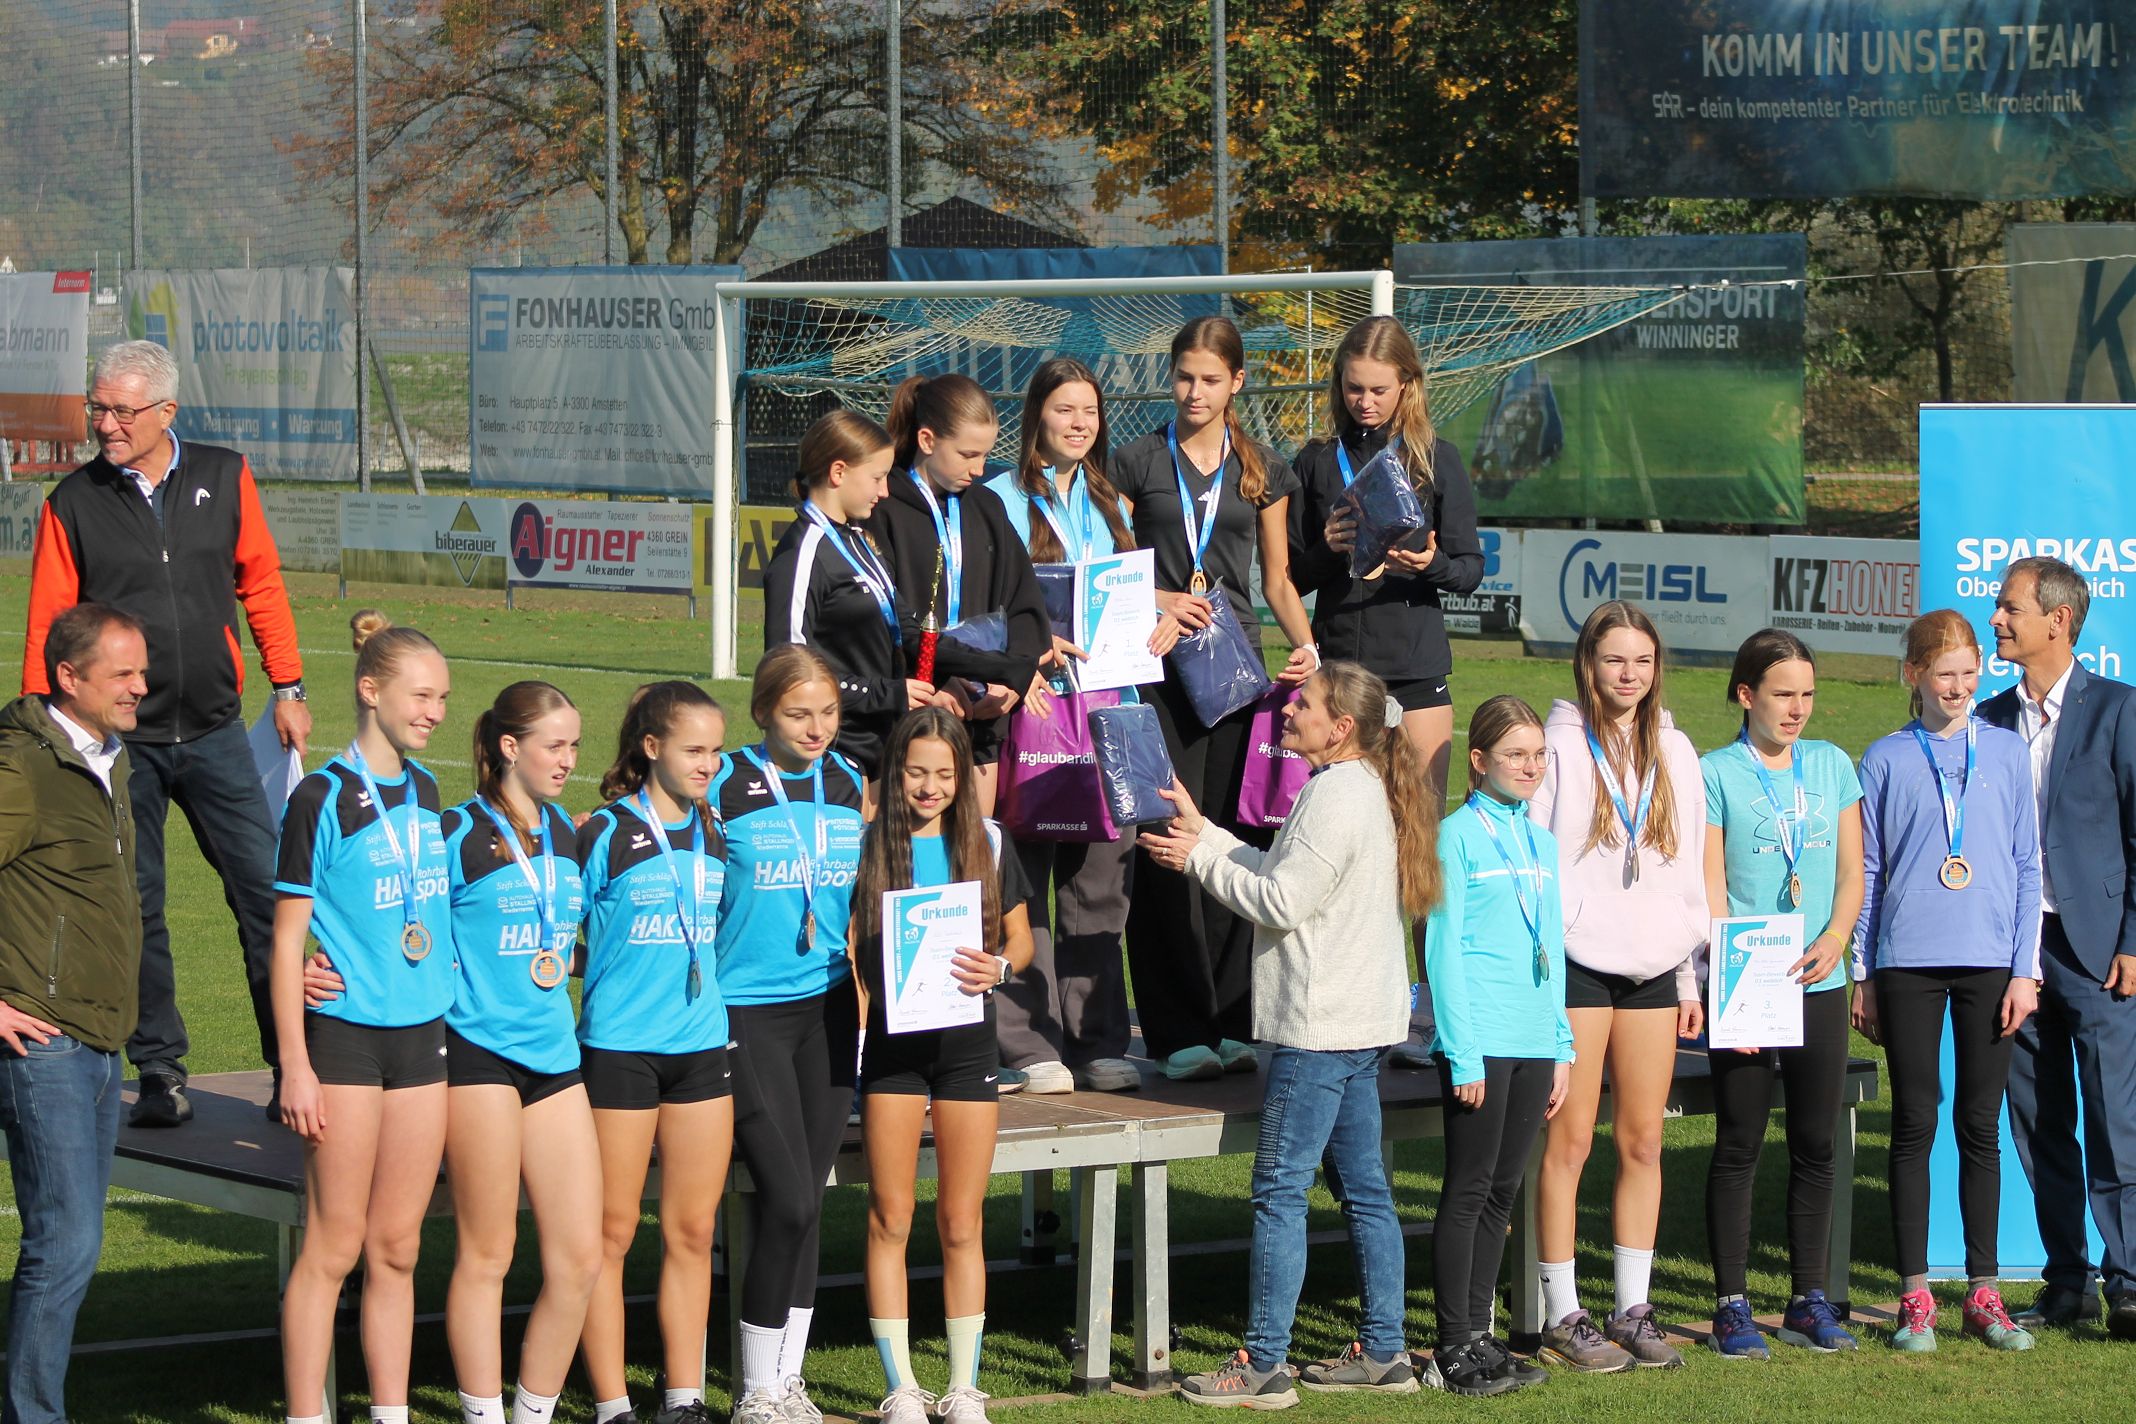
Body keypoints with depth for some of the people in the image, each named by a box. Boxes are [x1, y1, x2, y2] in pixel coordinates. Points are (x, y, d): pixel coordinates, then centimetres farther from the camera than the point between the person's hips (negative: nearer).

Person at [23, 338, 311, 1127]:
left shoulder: (224, 477, 3)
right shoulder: (73, 503, -1)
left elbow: (261, 582, 10)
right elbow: (46, 626, 1)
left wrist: (288, 686, 8)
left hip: (214, 733, 1)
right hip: (120, 740, -1)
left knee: (267, 891, -2)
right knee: (134, 907, 3)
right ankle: (161, 1073, 11)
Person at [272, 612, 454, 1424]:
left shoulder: (426, 793, 11)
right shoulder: (323, 799, -8)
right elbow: (288, 937, -8)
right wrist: (295, 1065, -12)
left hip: (422, 1037, 6)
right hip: (345, 1038, -6)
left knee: (396, 1248, 9)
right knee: (335, 1244, -5)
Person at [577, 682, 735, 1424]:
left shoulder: (716, 835, 10)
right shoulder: (604, 835, -6)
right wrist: (611, 976, -11)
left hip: (702, 1045, 5)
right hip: (619, 1047, -5)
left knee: (693, 1230, 8)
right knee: (611, 1231, 0)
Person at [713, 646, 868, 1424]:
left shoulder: (852, 783, 9)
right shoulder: (724, 783, -6)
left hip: (830, 1006, 5)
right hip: (748, 1008, -5)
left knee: (806, 1198, 7)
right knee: (789, 1196, -11)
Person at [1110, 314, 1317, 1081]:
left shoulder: (1264, 471, 13)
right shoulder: (1139, 463, 7)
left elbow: (1278, 580, 16)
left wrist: (1305, 644, -1)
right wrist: (1156, 600, -10)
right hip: (1159, 666, -2)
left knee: (1238, 838, -2)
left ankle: (1232, 1023, 6)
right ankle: (1178, 1029, -6)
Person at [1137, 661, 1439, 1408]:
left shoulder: (1337, 795, -16)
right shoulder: (1364, 789, 15)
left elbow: (1282, 902, -18)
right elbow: (1281, 874, 17)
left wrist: (1200, 858, -8)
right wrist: (1204, 834, 16)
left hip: (1320, 1029, -10)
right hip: (1360, 1024, 10)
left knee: (1280, 1189, -6)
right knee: (1365, 1186, 12)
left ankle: (1263, 1365, -5)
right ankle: (1384, 1352, 16)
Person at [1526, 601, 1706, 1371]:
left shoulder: (1675, 752, 12)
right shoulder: (1560, 747, -2)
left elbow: (1689, 869, 17)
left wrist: (1690, 975, 14)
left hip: (1653, 967, 4)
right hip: (1578, 962, -4)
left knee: (1643, 1141, 5)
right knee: (1570, 1141, -4)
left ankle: (1633, 1309, 13)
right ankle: (1562, 1316, 2)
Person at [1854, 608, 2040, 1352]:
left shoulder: (2007, 753, 6)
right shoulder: (1887, 760, 4)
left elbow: (2027, 866, 7)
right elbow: (1866, 872, 7)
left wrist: (2025, 969, 2)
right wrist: (1863, 976, 4)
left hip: (1989, 963, 1)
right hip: (1908, 964, -1)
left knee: (1980, 1126, 5)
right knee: (1915, 1124, 1)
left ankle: (1982, 1293, 11)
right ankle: (1915, 1296, 5)